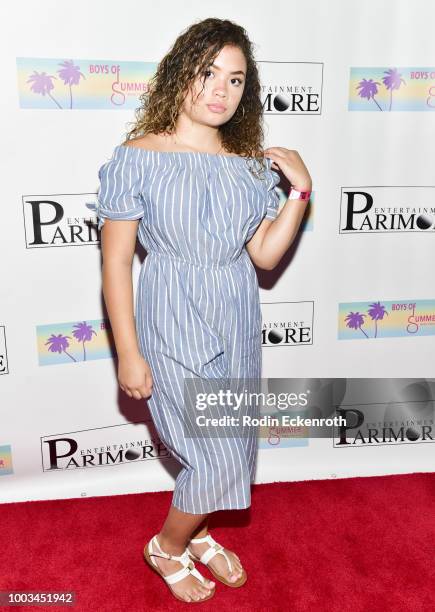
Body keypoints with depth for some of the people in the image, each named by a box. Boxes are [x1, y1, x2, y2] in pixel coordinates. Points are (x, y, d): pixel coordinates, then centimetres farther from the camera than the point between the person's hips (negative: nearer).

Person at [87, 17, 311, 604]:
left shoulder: (251, 163, 4)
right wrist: (128, 353, -11)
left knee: (230, 444, 17)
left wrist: (301, 188, -10)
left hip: (238, 320, 6)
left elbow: (265, 254, 1)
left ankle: (198, 533, 46)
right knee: (221, 457, -1)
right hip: (174, 323, -5)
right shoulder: (137, 158, -10)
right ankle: (167, 547, 30)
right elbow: (116, 260, -10)